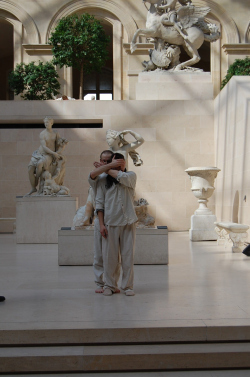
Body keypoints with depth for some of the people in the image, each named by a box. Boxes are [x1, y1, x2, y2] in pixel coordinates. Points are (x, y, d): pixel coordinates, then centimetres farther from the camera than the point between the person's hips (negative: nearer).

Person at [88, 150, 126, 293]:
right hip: (101, 218, -1)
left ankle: (113, 284, 14)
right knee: (99, 254, 3)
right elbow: (92, 174, -19)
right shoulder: (98, 178, 3)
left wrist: (107, 168, -9)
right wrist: (110, 166, -27)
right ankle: (100, 283, 13)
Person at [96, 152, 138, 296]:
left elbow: (122, 177, -16)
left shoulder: (131, 176, 9)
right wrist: (101, 224, -2)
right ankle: (109, 286, 15)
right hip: (110, 222, 0)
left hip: (128, 221, 0)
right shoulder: (103, 180, 7)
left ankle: (128, 286, 13)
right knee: (109, 256, 2)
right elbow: (99, 202, 5)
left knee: (128, 255, 2)